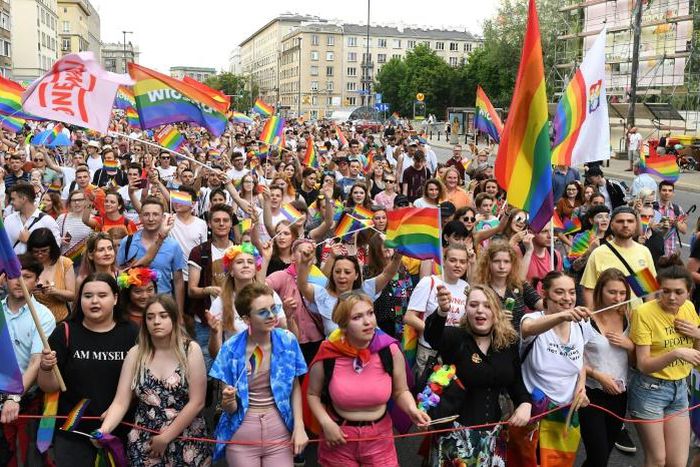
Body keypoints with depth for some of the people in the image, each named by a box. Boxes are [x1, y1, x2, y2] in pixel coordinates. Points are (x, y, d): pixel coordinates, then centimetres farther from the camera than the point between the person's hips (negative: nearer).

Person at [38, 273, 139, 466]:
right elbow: (49, 387, -3)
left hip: (121, 431, 1)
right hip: (73, 431, 0)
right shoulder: (65, 332, -4)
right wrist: (46, 368, -22)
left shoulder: (132, 333, -4)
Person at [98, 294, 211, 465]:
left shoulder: (190, 350, -9)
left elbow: (197, 402, -12)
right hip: (145, 446, 2)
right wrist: (103, 430, -23)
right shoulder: (135, 353, -2)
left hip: (187, 445, -2)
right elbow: (120, 402, -6)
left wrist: (166, 438, -14)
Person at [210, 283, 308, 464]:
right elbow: (230, 408, -6)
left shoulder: (287, 341, -8)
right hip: (241, 433, -1)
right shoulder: (231, 349, -13)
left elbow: (295, 387, 3)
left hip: (279, 430, 1)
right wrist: (228, 401, -27)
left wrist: (299, 426, -6)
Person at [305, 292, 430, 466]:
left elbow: (400, 391, 1)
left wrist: (412, 409, -18)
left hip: (379, 437, 1)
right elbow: (313, 394, 1)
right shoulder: (328, 354, -15)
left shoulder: (390, 350, -13)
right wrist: (326, 423, -11)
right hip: (339, 438, 0)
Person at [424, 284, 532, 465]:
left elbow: (516, 381, 12)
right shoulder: (455, 337, -13)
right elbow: (431, 334, -35)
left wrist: (525, 403, -9)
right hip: (456, 430, -4)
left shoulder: (509, 343, 2)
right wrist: (441, 312, -57)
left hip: (492, 432, 4)